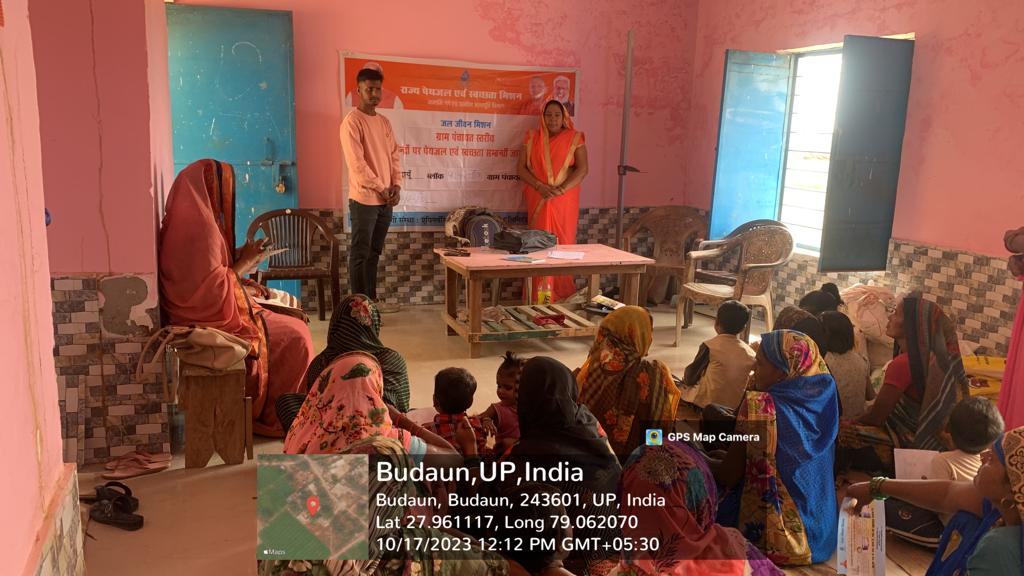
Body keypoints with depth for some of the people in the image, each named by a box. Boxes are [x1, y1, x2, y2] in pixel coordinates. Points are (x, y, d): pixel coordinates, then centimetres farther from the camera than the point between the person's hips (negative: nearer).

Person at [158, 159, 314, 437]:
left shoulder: (187, 220, 8)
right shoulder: (199, 228, -23)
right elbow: (213, 289, -24)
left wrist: (240, 256, 8)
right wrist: (244, 263, -11)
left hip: (203, 310, 10)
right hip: (211, 319, -10)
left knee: (286, 308, 15)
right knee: (294, 336, -9)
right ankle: (277, 416, 5)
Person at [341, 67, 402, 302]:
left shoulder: (384, 122, 15)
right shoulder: (352, 122, -9)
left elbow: (395, 155, 15)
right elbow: (356, 164, -16)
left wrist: (396, 185, 0)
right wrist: (381, 189, -13)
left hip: (386, 200, 7)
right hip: (364, 199, -7)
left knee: (374, 253, 12)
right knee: (360, 254, -2)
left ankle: (371, 301, 20)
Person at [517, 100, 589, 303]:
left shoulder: (574, 138, 3)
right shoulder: (532, 138, 8)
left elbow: (582, 169, -5)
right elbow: (521, 168, 3)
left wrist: (560, 190, -15)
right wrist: (539, 186, -13)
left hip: (565, 201, -1)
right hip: (538, 200, 1)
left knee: (563, 243, 0)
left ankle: (563, 295, 8)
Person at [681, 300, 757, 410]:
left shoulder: (710, 346, -12)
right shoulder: (750, 352, -2)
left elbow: (690, 379, -6)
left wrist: (686, 377, 16)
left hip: (707, 404, -4)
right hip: (735, 407, 4)